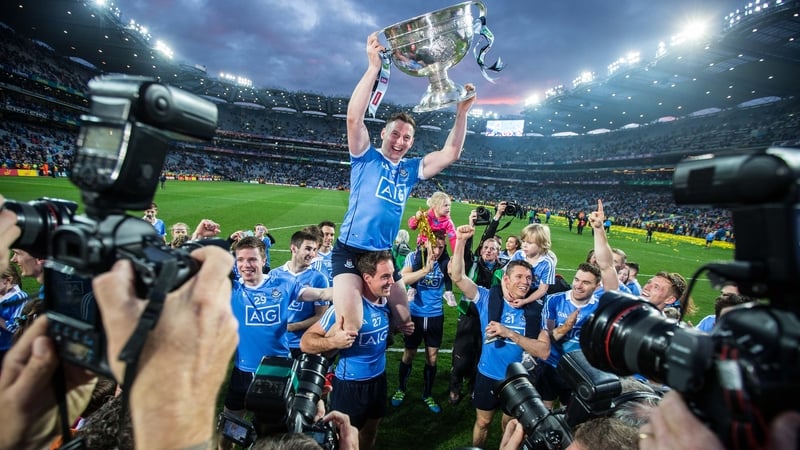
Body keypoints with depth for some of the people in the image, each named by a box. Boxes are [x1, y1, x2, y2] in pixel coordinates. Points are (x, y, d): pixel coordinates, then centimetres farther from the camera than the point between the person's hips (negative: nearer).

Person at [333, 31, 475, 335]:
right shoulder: (366, 158, -3)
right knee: (350, 328, -19)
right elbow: (354, 117, -19)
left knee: (405, 320, 12)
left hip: (384, 254, 6)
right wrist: (374, 68, -23)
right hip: (351, 251, -6)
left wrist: (461, 113, 0)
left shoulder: (411, 169, 10)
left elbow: (450, 154, 8)